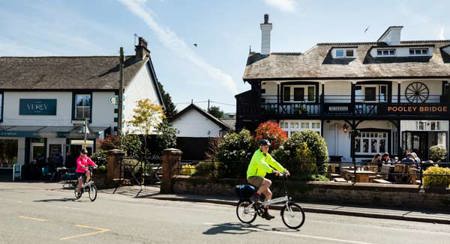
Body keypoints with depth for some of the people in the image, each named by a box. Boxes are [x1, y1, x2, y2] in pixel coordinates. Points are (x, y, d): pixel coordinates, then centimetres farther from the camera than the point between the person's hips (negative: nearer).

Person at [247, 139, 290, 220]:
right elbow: (262, 164, -35)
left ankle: (265, 212, 12)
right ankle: (256, 195, -14)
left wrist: (284, 170, -1)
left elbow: (274, 163, 10)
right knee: (268, 182, -31)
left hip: (259, 177, 9)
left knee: (269, 194, 4)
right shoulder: (258, 154, -18)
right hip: (252, 177, -9)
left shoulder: (266, 155, 12)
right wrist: (272, 171, -46)